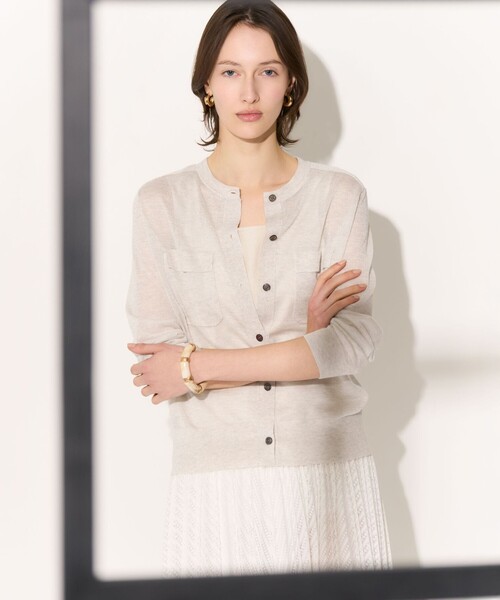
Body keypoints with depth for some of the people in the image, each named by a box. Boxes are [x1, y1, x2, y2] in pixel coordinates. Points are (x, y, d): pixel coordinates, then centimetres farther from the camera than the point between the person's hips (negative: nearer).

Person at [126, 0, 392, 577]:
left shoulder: (339, 195, 1)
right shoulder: (161, 204, 1)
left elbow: (353, 340, -9)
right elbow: (156, 352, -6)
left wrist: (197, 365, -13)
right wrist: (303, 345, -13)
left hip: (328, 467, 1)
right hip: (214, 479, 0)